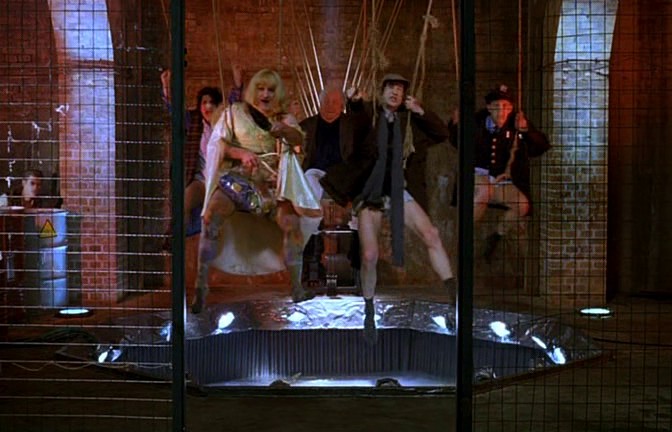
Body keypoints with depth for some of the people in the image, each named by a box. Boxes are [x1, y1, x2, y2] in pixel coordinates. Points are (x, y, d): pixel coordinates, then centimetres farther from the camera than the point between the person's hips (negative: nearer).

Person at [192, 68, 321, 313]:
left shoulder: (284, 118, 18)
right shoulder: (234, 113, 12)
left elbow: (299, 141, 2)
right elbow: (217, 144, 4)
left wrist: (285, 130, -21)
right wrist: (241, 153, -16)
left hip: (272, 181, 1)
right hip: (237, 176, -1)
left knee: (291, 223, -25)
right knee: (211, 216, -28)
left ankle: (297, 289, -21)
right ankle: (200, 285, -26)